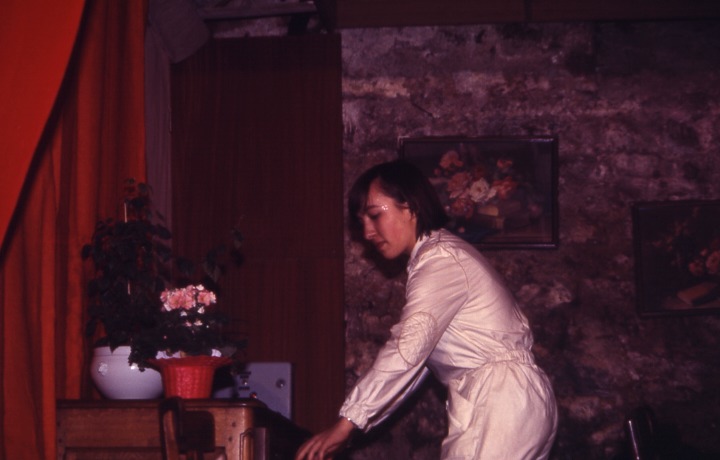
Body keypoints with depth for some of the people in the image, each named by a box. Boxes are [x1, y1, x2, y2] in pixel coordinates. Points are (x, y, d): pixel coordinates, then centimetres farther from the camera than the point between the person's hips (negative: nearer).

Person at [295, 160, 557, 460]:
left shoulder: (441, 260, -11)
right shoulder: (444, 257, 20)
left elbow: (406, 350, -23)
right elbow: (418, 357, 19)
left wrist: (346, 424, -23)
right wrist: (358, 421, 13)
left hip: (497, 405, -10)